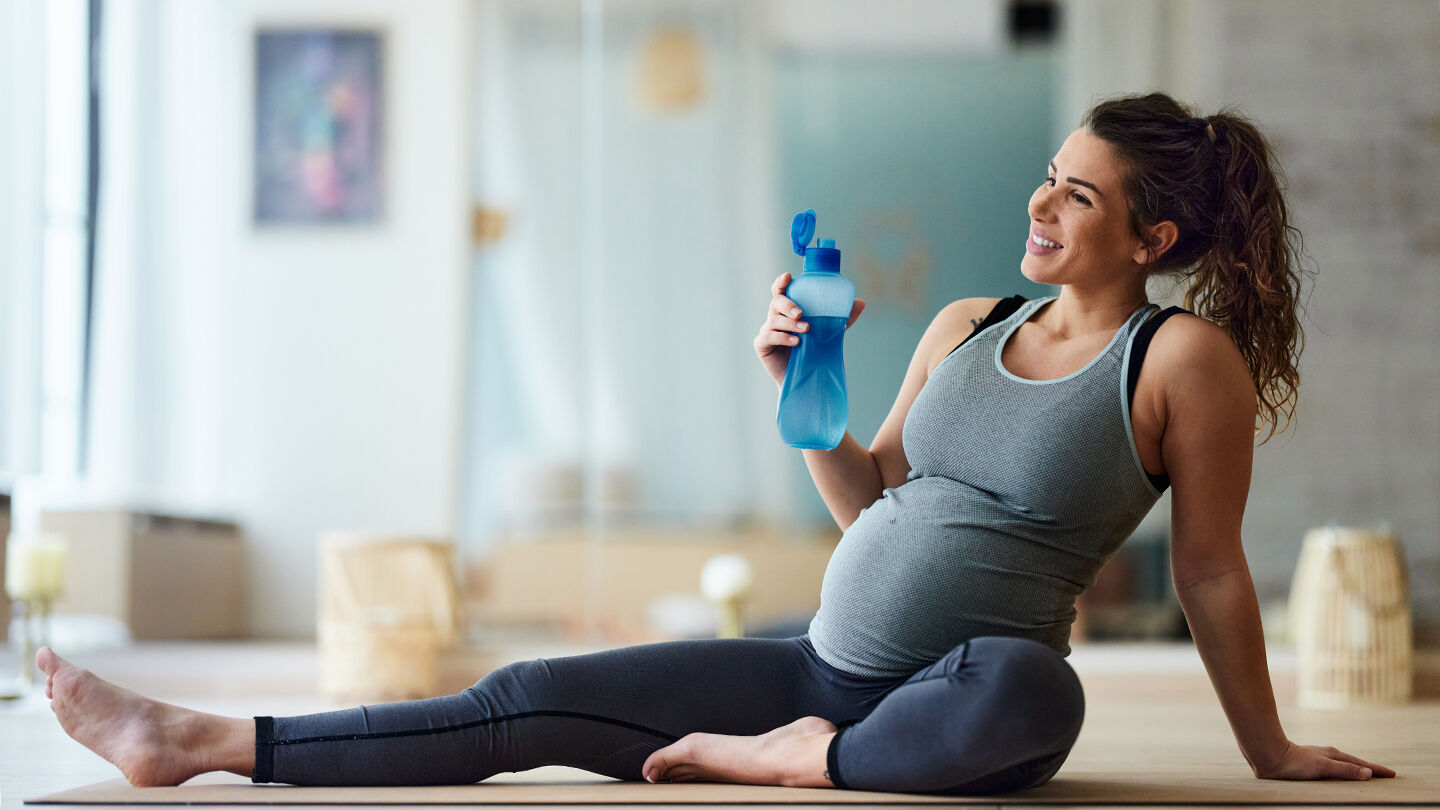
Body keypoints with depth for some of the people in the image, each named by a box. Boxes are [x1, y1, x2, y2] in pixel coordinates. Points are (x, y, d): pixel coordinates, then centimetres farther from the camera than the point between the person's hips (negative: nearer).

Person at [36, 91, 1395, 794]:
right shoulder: (966, 328, 12)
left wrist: (1270, 750, 2)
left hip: (959, 715, -5)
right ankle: (198, 742, -1)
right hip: (824, 667, 6)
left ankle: (802, 762, -21)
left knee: (1030, 686, -44)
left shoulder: (1188, 356, -6)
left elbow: (1210, 571, -1)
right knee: (535, 700, -3)